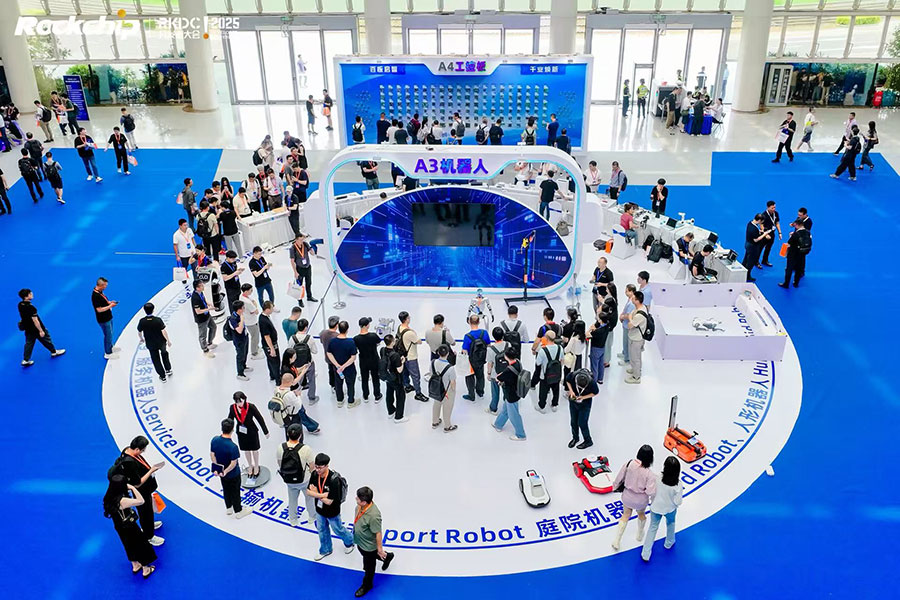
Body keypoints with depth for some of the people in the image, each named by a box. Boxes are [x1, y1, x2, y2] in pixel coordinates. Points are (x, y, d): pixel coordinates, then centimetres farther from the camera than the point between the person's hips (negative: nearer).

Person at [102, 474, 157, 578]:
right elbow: (141, 501, -35)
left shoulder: (110, 497, -14)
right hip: (129, 528, -8)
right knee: (142, 546, 17)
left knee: (130, 546, 31)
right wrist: (132, 488, -30)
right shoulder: (122, 501, -39)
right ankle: (146, 570, 36)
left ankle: (135, 566, 53)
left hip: (119, 527, 8)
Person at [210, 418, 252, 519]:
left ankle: (228, 508, 47)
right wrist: (225, 472, -15)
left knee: (226, 490, 27)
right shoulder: (233, 447, -35)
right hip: (233, 474, -5)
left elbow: (212, 455, -7)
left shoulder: (214, 440, -17)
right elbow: (233, 464, -27)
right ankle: (238, 511, 35)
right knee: (235, 492, 16)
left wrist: (217, 468, -3)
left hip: (221, 472, 5)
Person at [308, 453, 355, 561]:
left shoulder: (334, 480, -37)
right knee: (322, 530, 26)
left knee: (338, 530, 20)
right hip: (319, 510, 5)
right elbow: (308, 491, -11)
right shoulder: (315, 474, -18)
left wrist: (316, 493, -22)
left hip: (332, 512, -5)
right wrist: (322, 495, -27)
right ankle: (325, 550, 51)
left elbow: (329, 501, -32)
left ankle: (350, 542, 50)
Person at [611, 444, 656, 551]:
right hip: (641, 500, -2)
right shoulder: (649, 474, -30)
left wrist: (615, 485, 12)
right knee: (641, 514, 31)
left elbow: (620, 478, -9)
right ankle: (640, 535, 57)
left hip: (627, 495, 2)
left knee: (626, 515, 27)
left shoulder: (629, 464, -21)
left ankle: (617, 541, 29)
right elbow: (650, 492, -28)